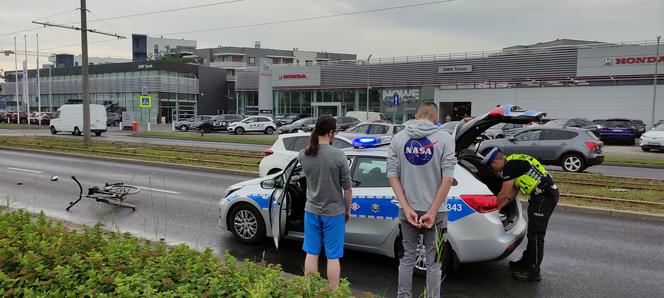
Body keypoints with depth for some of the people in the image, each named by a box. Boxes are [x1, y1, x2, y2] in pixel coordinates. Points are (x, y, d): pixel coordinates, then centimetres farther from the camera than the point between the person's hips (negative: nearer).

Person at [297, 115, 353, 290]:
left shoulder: (303, 155, -5)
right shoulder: (338, 156, -18)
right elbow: (347, 188, -11)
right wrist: (348, 210, 4)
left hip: (312, 211, 4)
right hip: (334, 212, -4)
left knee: (311, 253, 14)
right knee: (333, 257, 7)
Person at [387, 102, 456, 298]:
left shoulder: (399, 138, 1)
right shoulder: (444, 139, -7)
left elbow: (392, 176, -4)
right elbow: (448, 179, -13)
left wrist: (407, 208, -7)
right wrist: (432, 212, -11)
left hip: (408, 210, 3)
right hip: (434, 210, -2)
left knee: (407, 258, 15)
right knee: (433, 263, 9)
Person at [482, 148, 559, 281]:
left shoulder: (510, 165, -16)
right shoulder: (514, 162, 16)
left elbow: (504, 194, -13)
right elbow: (513, 193, 20)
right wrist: (498, 207, 19)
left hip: (545, 196, -10)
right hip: (545, 195, 10)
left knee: (536, 234, -5)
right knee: (532, 232, 18)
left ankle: (533, 271, 1)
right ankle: (526, 261, 30)